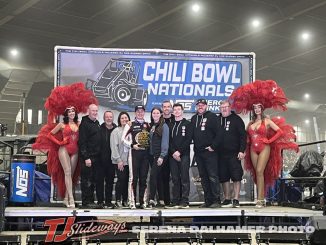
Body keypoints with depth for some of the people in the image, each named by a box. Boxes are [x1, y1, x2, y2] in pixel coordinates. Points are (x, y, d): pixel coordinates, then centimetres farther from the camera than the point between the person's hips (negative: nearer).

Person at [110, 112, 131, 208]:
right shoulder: (116, 131, -2)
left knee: (126, 180, 4)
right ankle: (118, 200, 1)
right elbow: (114, 146, -6)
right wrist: (119, 160, -10)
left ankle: (125, 200, 13)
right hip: (119, 160, -4)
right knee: (121, 179, -9)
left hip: (128, 160, 4)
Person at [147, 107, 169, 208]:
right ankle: (161, 201, 12)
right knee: (158, 177, 8)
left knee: (153, 175, -17)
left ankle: (151, 200, -19)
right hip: (152, 155, 7)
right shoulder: (151, 126, 15)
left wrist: (162, 156, -16)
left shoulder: (164, 126, -4)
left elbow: (165, 142, -10)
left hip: (160, 155, -7)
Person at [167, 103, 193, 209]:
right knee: (175, 179, 3)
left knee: (184, 178, -5)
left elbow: (188, 140, -4)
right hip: (173, 155, 3)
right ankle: (175, 201, 5)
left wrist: (179, 151, -12)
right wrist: (173, 152, -6)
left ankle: (185, 201, -5)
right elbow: (168, 140, 8)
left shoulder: (187, 124, 5)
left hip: (184, 155, -3)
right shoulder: (170, 125, 15)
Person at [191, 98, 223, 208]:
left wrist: (213, 146, -12)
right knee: (204, 178, 8)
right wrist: (195, 147, 8)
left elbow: (219, 133, -8)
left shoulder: (212, 117, -2)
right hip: (198, 152, 6)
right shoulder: (194, 119, 15)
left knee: (213, 176, -8)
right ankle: (208, 200, 13)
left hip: (210, 151, -6)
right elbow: (191, 134, 18)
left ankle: (216, 200, -5)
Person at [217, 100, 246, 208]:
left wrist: (242, 150, -11)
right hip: (221, 154, 4)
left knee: (236, 177, -5)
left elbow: (243, 136, -3)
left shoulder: (236, 119, 2)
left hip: (234, 154, -4)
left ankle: (236, 200, -1)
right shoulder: (217, 120, 12)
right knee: (224, 178, 6)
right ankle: (227, 199, 14)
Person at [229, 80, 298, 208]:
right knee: (257, 173, 3)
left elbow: (280, 131, -4)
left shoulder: (267, 121, 0)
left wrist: (270, 141, -7)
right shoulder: (251, 123, 12)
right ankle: (262, 199, 7)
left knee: (259, 171, -18)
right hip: (253, 149, 5)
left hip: (264, 148, -5)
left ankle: (259, 199, -21)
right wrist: (249, 141, -3)